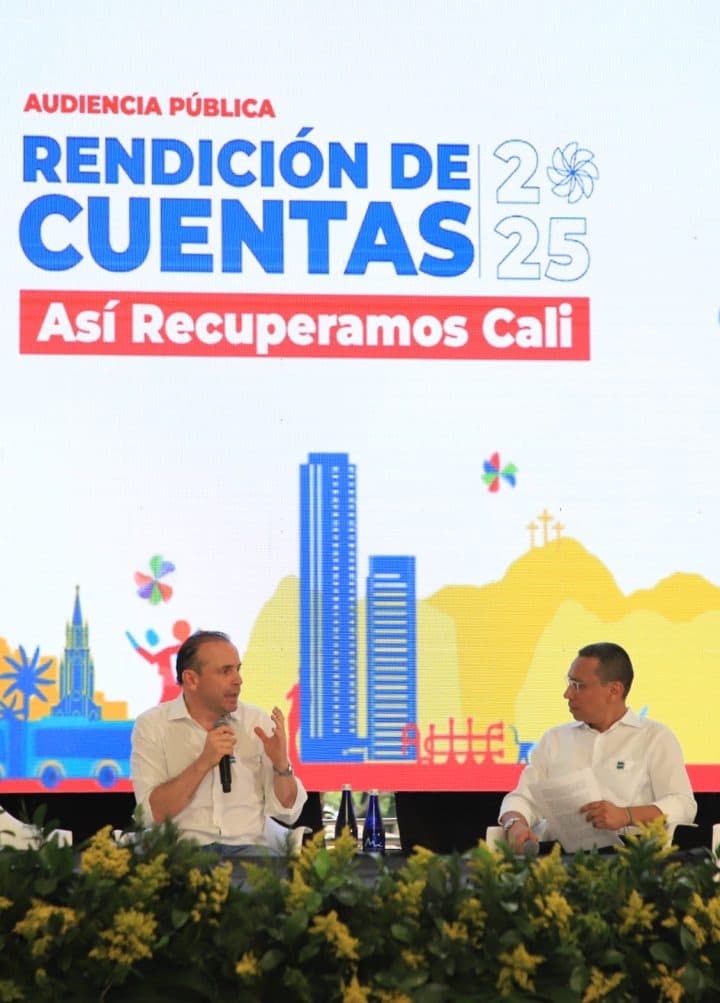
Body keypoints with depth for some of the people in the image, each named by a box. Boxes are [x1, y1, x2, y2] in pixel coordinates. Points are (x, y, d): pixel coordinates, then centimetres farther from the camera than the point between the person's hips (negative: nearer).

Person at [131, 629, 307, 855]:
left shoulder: (258, 722, 8)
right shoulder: (152, 725, 2)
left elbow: (287, 812, 7)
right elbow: (153, 814, -9)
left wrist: (281, 764, -11)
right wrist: (203, 763, -17)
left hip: (249, 846, 2)